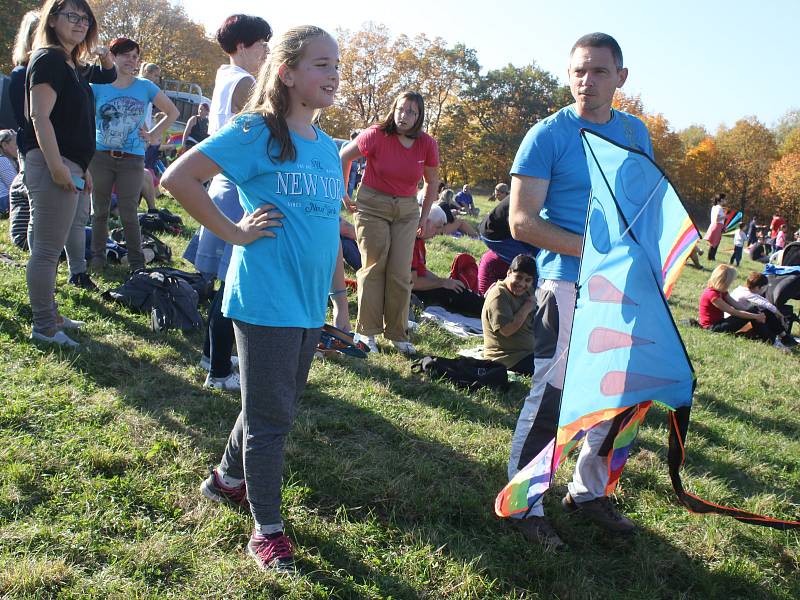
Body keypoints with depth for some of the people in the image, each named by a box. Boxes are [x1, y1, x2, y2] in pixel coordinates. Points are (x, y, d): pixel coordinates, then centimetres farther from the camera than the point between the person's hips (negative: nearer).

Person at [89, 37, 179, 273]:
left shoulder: (145, 87, 4)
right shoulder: (97, 86, 3)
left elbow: (172, 112, 12)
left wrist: (153, 135, 5)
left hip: (132, 159, -1)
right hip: (100, 156, 1)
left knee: (129, 214, -2)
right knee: (99, 210, 10)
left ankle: (137, 263, 7)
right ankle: (97, 257, 22)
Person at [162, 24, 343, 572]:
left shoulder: (328, 147, 11)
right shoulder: (256, 132, -11)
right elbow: (179, 178, -16)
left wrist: (337, 295, 16)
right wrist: (234, 232, -14)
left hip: (310, 305, 7)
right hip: (266, 301, -7)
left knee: (279, 408, 20)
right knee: (270, 417, 2)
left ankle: (229, 477, 43)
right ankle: (267, 530, 18)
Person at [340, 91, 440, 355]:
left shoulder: (427, 144, -4)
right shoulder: (376, 135, -14)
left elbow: (432, 181, 11)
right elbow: (345, 156, 0)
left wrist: (424, 216, 9)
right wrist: (343, 194, 0)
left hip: (406, 210, 3)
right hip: (372, 205, -3)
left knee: (401, 273, 0)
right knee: (374, 268, -2)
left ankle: (397, 334, 11)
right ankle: (366, 333, 8)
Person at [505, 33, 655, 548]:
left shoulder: (636, 132, 10)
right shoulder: (549, 135, -7)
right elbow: (522, 221, -12)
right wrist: (591, 248, -20)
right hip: (568, 286, -6)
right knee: (550, 399, -2)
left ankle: (589, 491, 32)